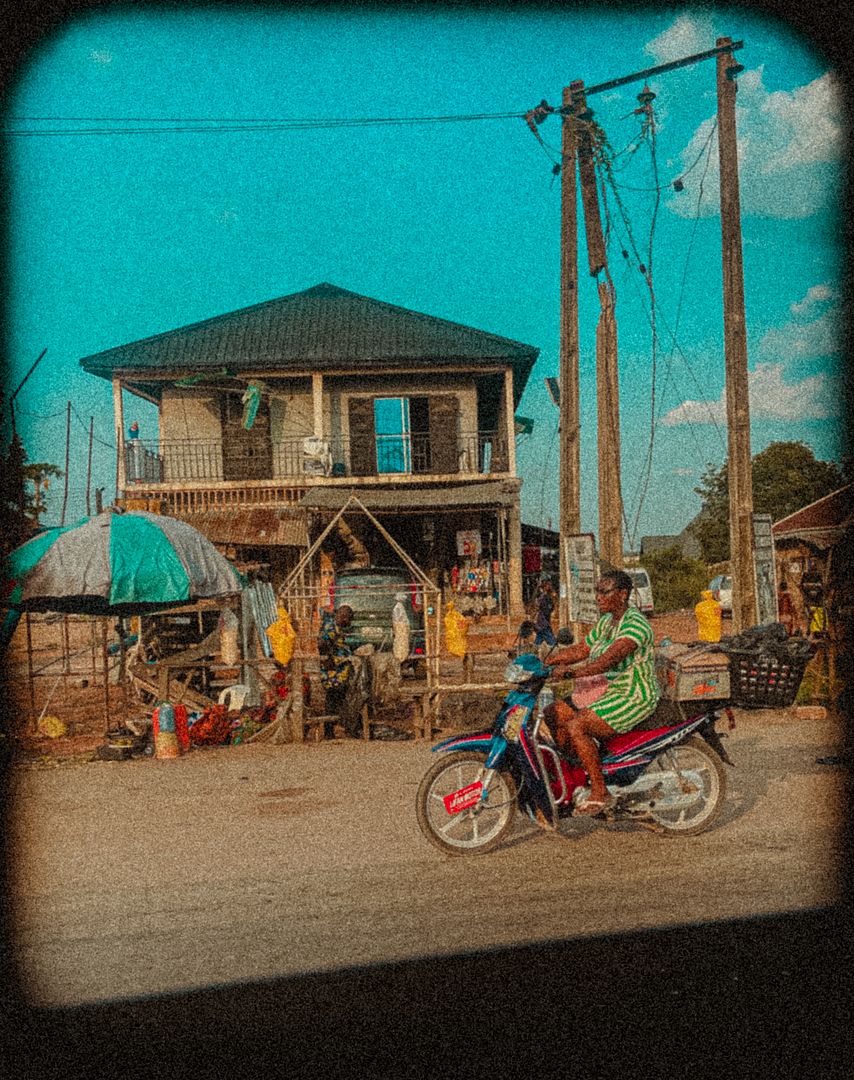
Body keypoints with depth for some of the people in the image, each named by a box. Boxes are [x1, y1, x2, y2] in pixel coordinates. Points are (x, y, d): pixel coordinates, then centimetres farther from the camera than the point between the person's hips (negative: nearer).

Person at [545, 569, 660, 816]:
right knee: (554, 711, 1)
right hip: (610, 693, 10)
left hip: (635, 698, -10)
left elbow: (609, 659, -32)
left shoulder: (635, 623, -18)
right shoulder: (606, 622, 13)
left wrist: (572, 672, -42)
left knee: (576, 726, -26)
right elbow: (580, 650, 14)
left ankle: (600, 793, -17)